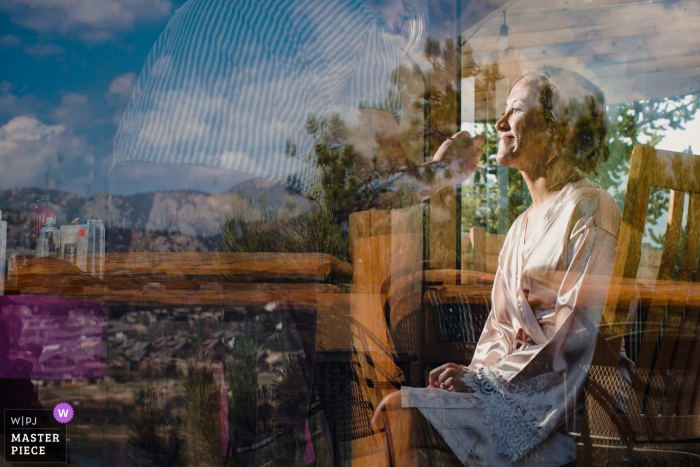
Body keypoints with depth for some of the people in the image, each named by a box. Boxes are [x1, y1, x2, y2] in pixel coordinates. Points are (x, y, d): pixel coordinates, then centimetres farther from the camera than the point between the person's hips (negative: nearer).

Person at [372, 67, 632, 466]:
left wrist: (487, 377, -15)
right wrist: (475, 371, -3)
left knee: (401, 411, -20)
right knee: (395, 409, -10)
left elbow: (579, 333, -16)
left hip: (568, 398, -8)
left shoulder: (590, 208, -8)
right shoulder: (523, 225, 20)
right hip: (514, 384, 8)